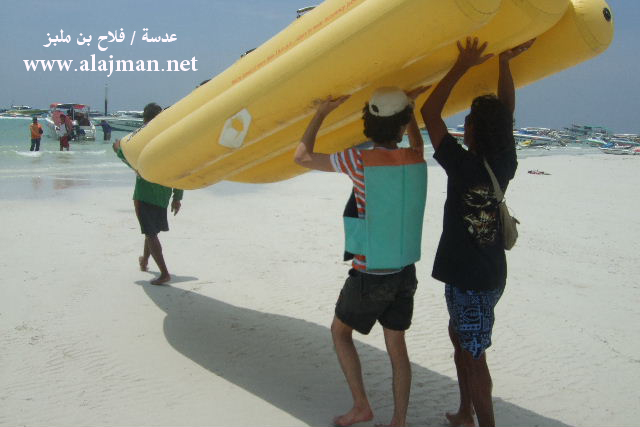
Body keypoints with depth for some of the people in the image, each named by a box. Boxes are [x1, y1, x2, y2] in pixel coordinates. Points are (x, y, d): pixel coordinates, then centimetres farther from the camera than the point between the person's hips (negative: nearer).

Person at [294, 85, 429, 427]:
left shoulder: (359, 160, -18)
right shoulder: (416, 159, -4)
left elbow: (302, 157, -5)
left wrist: (321, 112, 2)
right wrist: (410, 106, 29)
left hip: (369, 275, -4)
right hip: (404, 272, 5)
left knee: (340, 331, 19)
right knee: (396, 346, 14)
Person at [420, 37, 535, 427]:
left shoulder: (464, 165, -20)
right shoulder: (505, 164, -2)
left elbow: (429, 112, -16)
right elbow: (508, 113, 13)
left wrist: (463, 66, -14)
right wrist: (504, 62, 9)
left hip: (470, 277, -8)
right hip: (489, 272, 8)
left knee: (473, 354, 0)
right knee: (460, 335, 24)